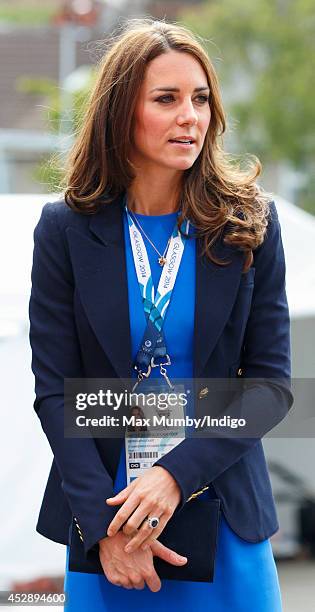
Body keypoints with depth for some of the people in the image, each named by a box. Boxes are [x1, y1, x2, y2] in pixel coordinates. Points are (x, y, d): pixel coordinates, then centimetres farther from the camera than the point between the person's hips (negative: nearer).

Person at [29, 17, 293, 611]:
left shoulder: (248, 222, -2)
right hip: (103, 509, 0)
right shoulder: (68, 228, -3)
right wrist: (102, 522, -14)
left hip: (225, 513, 1)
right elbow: (54, 389, -4)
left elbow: (272, 381, -3)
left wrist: (179, 473, -17)